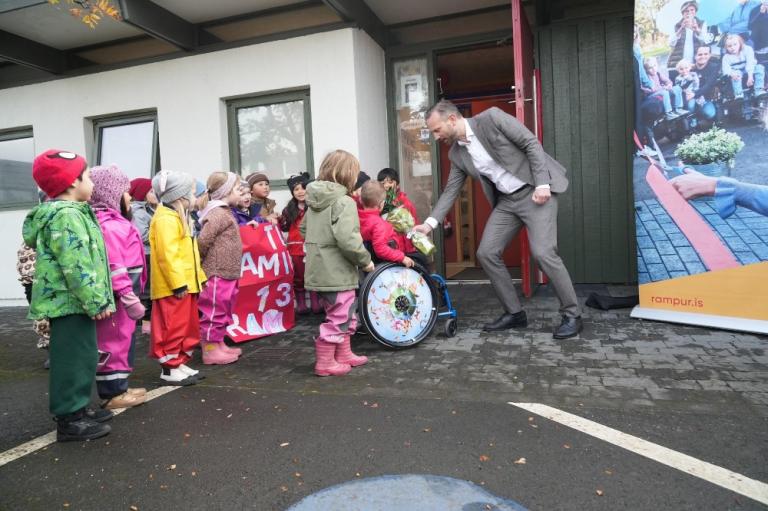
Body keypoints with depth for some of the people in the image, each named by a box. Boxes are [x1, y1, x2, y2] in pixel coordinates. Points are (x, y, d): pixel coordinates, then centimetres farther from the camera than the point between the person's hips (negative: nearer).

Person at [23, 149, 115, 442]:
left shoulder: (69, 213, 17)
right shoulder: (67, 216, -18)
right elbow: (76, 267, -24)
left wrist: (95, 301, 21)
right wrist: (96, 302, -20)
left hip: (72, 303, 11)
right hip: (71, 303, -11)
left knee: (80, 357, 18)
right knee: (74, 359, -2)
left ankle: (76, 409, 30)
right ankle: (69, 420, 8)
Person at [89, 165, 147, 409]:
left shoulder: (113, 222, 15)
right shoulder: (110, 226, -19)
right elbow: (115, 268, -25)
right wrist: (130, 299, -23)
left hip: (122, 298, 11)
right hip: (117, 299, -11)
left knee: (123, 341, 18)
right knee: (115, 343, 0)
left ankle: (118, 388, 29)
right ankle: (112, 393, 12)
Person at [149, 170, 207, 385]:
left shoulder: (178, 217, 19)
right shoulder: (166, 219, -16)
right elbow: (167, 255, -23)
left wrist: (199, 277, 21)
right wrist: (178, 284, -24)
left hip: (186, 283, 11)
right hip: (173, 287, -11)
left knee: (188, 326, 16)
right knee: (173, 328, -3)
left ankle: (180, 363, 25)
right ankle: (170, 368, 7)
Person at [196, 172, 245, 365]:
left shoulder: (224, 212, 15)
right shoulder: (218, 214, -16)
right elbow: (203, 240, -21)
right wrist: (203, 262, -10)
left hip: (227, 273, 10)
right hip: (217, 273, -10)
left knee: (222, 311, 18)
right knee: (213, 311, -1)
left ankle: (219, 344, 29)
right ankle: (210, 350, 8)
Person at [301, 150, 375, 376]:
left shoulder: (314, 201, 10)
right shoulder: (344, 201, -17)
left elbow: (304, 230, 18)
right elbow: (347, 239, -27)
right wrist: (365, 260, -14)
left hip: (320, 270, 9)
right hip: (337, 272, -9)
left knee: (344, 315, 22)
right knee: (338, 317, 4)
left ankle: (344, 354, 34)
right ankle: (325, 363, 14)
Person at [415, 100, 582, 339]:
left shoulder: (491, 118, -13)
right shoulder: (456, 154, 5)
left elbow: (531, 143, -13)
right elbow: (450, 190, 9)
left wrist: (542, 184, -19)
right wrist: (430, 222, -2)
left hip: (535, 191, -7)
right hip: (506, 201, 7)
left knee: (543, 253, -17)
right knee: (486, 253, -1)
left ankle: (572, 315, 1)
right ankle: (514, 312, 12)